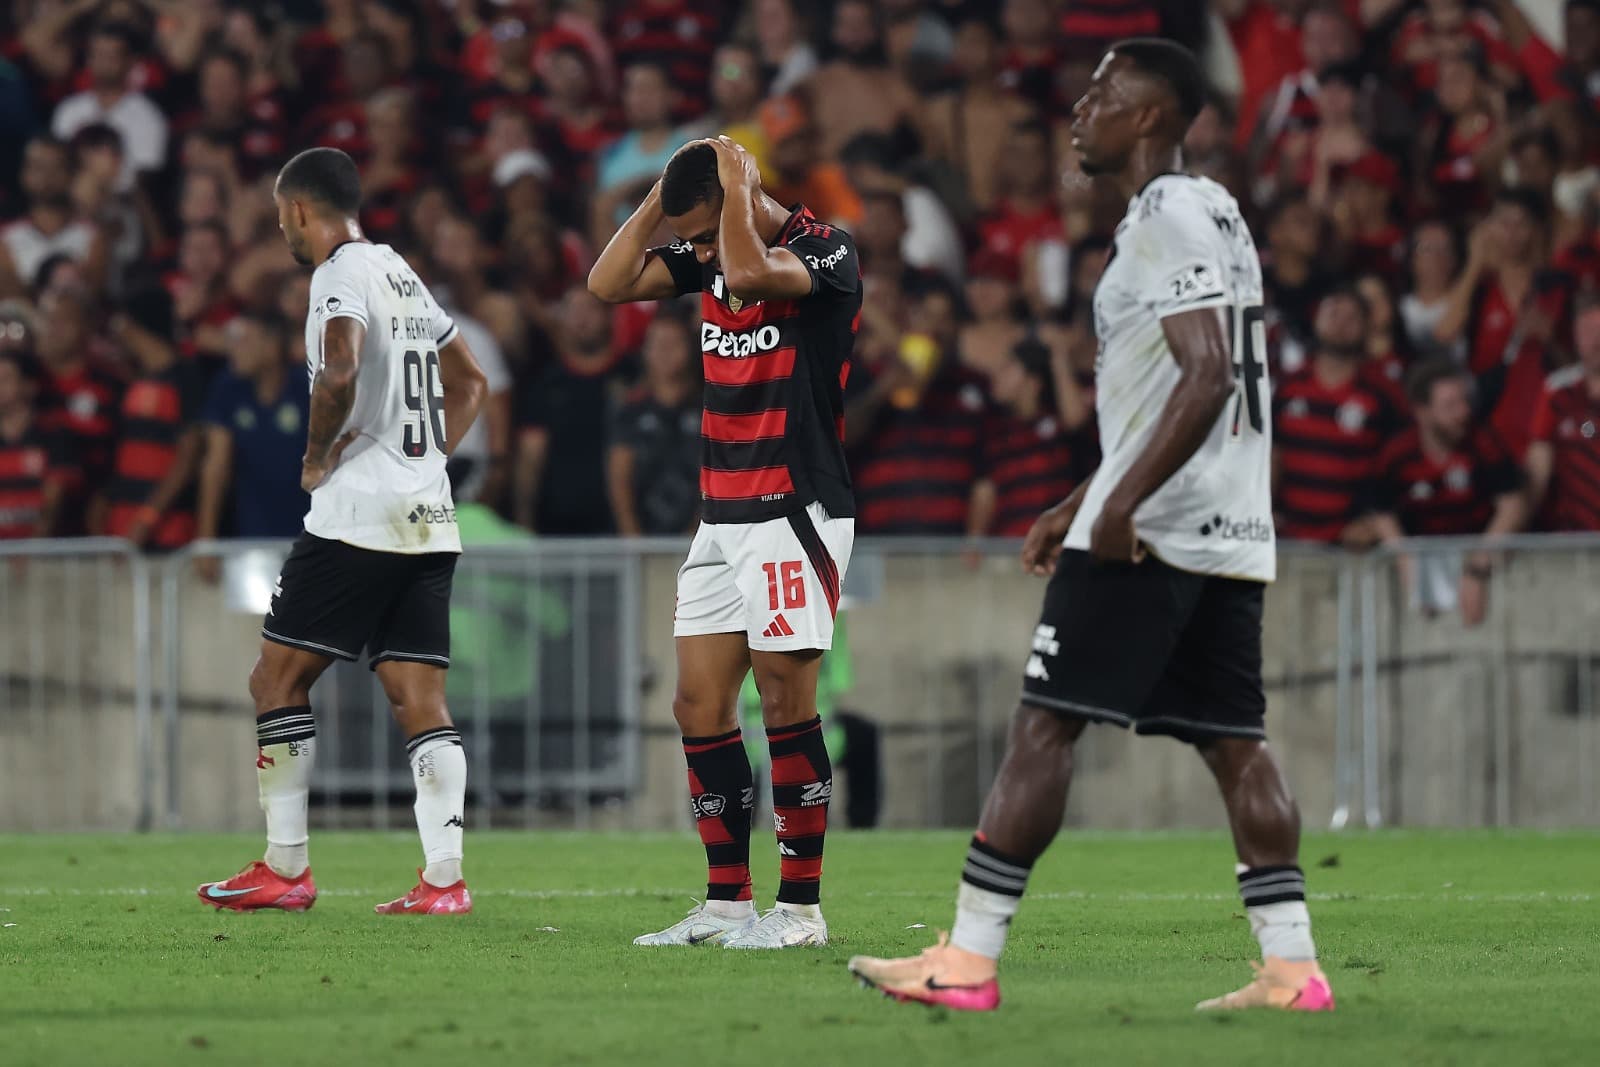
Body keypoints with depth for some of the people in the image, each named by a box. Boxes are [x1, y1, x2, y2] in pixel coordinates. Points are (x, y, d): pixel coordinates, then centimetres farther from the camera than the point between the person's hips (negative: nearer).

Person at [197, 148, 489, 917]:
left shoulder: (342, 275, -7)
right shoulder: (402, 274, 20)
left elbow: (340, 371, -26)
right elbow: (468, 382, 30)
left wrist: (316, 457, -11)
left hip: (360, 512, -8)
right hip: (429, 515, 8)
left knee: (279, 677, 1)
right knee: (419, 698, 3)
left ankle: (285, 869, 2)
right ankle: (445, 877, -7)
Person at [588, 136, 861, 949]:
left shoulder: (824, 249, -10)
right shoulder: (707, 261, 12)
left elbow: (749, 274, -29)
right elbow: (608, 285, 6)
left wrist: (735, 190, -16)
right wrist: (662, 197, 1)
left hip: (796, 514, -8)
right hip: (723, 517, 8)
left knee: (784, 703, -8)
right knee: (699, 706, 5)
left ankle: (801, 907, -3)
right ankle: (726, 903, 10)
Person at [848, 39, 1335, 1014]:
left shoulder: (1168, 219, -11)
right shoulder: (1213, 214, 21)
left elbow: (1207, 378, -22)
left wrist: (1122, 504, -26)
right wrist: (1080, 507, 29)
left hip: (1149, 533, -10)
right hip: (1229, 532, 10)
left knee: (1044, 725, -6)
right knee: (1235, 744, 6)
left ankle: (969, 960, -6)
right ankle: (1292, 968, 0)